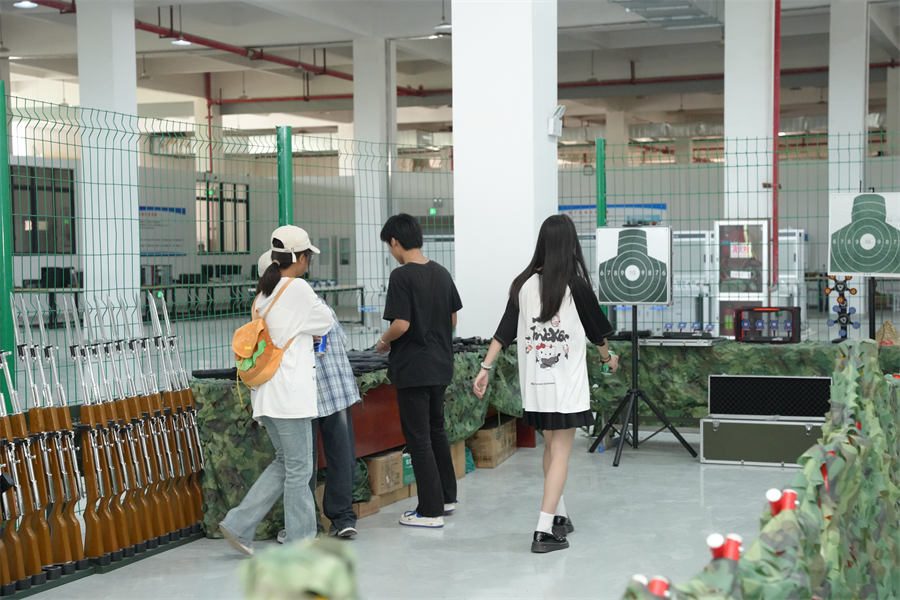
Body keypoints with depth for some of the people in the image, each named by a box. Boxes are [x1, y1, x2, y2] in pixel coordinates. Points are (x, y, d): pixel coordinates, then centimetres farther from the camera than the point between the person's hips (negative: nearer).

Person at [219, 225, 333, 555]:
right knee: (299, 467, 1)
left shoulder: (263, 293, 12)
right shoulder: (298, 289, -12)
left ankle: (239, 524, 14)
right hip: (290, 391, -9)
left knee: (284, 462, 17)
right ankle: (301, 543, 9)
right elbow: (325, 323, 2)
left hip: (268, 392, 9)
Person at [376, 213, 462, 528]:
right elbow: (453, 319, 13)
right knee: (436, 429, 21)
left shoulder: (402, 276, -16)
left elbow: (401, 324, -22)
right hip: (441, 365, 8)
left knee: (418, 437, 0)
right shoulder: (442, 273, 7)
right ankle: (447, 496, 29)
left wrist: (384, 341, -4)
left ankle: (430, 511, 4)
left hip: (412, 369, -8)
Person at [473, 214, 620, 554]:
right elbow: (595, 328, 2)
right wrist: (608, 357, 20)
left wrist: (485, 367, 5)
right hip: (566, 383, -5)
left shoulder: (523, 284, 0)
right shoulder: (575, 285, -11)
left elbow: (504, 331, 0)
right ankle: (544, 531, -10)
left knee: (551, 447, 20)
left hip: (535, 383, 5)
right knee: (560, 454, -2)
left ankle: (558, 516, 32)